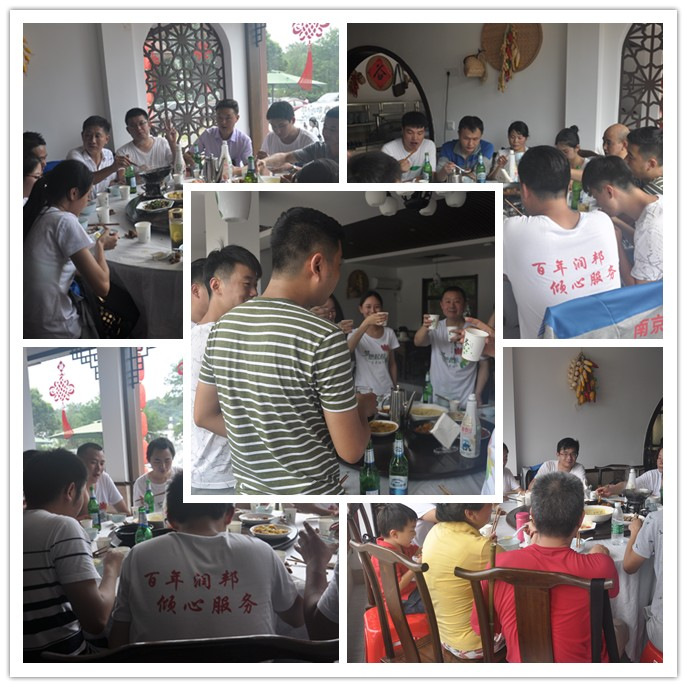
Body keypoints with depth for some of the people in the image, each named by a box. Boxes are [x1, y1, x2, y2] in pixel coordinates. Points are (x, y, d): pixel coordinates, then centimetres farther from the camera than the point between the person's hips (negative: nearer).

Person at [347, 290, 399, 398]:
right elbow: (348, 349, -27)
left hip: (386, 391, 2)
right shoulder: (356, 333, -3)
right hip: (364, 392, -2)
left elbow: (392, 364, 11)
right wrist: (366, 323, -36)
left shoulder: (389, 333, 5)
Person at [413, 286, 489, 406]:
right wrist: (425, 328, -40)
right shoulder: (436, 328, 1)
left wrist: (478, 394, -6)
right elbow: (418, 342, -18)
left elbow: (484, 365, 1)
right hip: (436, 396, 2)